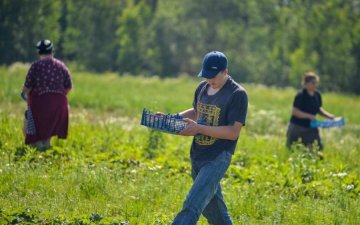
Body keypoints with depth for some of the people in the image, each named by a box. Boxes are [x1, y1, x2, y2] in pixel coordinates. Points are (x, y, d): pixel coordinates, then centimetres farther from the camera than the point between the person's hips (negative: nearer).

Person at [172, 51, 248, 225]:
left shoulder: (237, 94, -13)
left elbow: (233, 132, -18)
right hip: (197, 156, 8)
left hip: (218, 158, -8)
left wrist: (199, 128, -25)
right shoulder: (203, 87, 8)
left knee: (192, 206, -20)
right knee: (211, 207, 17)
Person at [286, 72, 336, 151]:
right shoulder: (300, 96, -18)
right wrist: (309, 116, -31)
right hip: (297, 126, -6)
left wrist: (329, 116, 1)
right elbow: (295, 112, -22)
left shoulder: (317, 95, 2)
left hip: (310, 127, 6)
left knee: (318, 147, -6)